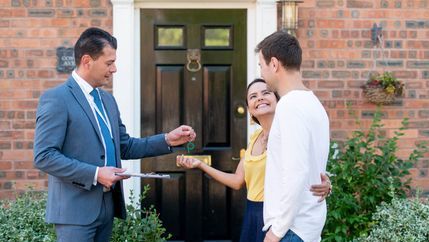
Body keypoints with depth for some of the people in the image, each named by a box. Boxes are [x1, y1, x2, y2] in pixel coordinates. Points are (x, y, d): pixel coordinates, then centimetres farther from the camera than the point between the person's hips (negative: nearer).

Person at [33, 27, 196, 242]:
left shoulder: (107, 99, 13)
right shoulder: (55, 99, -11)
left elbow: (124, 147, 16)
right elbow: (44, 157, -17)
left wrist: (167, 140, 5)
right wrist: (95, 174, -20)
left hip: (107, 205, 8)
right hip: (75, 208, -8)